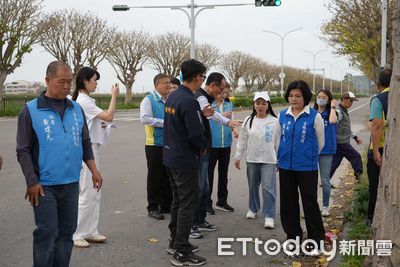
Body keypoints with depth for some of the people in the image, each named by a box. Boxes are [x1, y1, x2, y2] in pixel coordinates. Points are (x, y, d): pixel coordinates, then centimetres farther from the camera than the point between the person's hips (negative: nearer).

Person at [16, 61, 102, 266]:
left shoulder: (76, 109, 8)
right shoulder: (31, 110, -6)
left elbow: (85, 143, 14)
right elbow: (23, 150, -6)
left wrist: (94, 170, 4)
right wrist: (32, 182, -11)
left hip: (71, 184, 5)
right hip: (44, 186, -4)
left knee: (66, 233, 11)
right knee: (46, 234, -2)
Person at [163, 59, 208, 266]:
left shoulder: (171, 97, 7)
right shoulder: (189, 101, -21)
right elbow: (196, 134, -23)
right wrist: (203, 148, -3)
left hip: (170, 157, 9)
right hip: (185, 160, -9)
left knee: (178, 200, 19)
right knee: (187, 204, -1)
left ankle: (175, 242, 30)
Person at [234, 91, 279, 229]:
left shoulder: (275, 121, -4)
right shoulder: (248, 121, 3)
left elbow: (278, 142, 0)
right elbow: (242, 140, 9)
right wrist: (238, 156, 8)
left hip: (269, 160, -3)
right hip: (252, 159, 3)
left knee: (268, 187, -7)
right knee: (253, 186, 16)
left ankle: (269, 216, -1)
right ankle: (253, 209, 35)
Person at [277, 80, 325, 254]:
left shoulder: (314, 116, -6)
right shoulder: (282, 116, 3)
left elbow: (320, 143, 4)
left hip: (307, 167, -4)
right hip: (285, 166, 4)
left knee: (310, 204, 2)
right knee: (288, 203, 12)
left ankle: (317, 240, 16)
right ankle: (293, 236, 28)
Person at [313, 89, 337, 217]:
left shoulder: (330, 113, -2)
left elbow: (333, 121, -26)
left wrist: (333, 107, -13)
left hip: (326, 150, -2)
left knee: (325, 180, 5)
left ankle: (325, 207, 16)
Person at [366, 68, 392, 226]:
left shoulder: (378, 99, -11)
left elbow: (377, 126, -21)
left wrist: (376, 151, -23)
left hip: (381, 149, -5)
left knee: (376, 186, 7)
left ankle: (373, 218, 14)